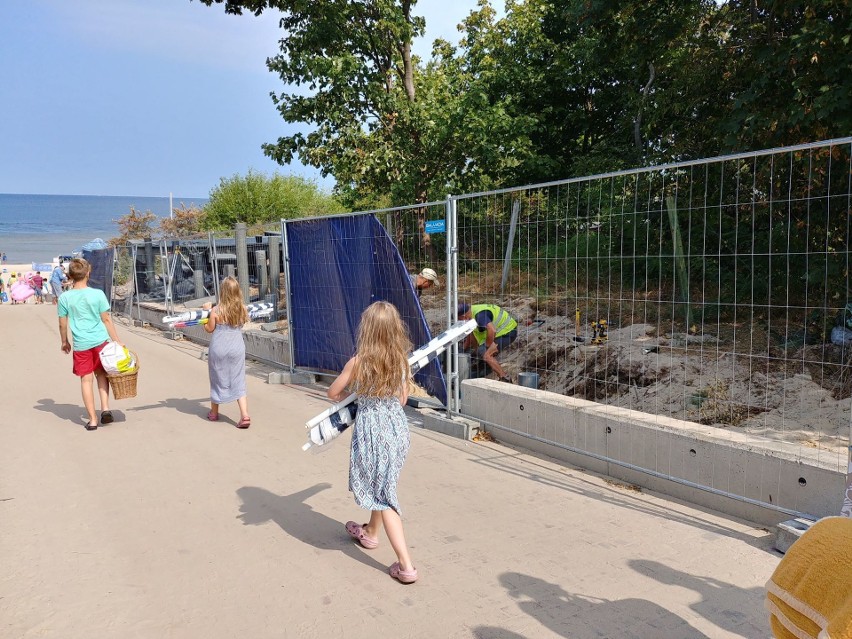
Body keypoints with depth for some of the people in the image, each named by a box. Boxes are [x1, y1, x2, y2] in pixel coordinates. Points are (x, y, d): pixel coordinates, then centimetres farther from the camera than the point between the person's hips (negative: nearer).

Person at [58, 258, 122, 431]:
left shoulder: (65, 298, -3)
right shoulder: (97, 294, -6)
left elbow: (62, 324, 5)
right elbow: (106, 320, -3)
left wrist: (64, 342, 21)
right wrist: (117, 341, 4)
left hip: (81, 344, 0)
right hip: (100, 340, 0)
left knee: (86, 380, 7)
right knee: (101, 374, 19)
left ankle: (92, 420, 10)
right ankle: (105, 408, 6)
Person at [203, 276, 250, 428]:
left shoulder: (216, 310, -12)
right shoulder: (242, 310, -5)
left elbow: (210, 329, -1)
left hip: (219, 348, -1)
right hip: (237, 347, 2)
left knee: (217, 379, 16)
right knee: (238, 382, 5)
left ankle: (214, 412, 32)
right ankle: (245, 415, -8)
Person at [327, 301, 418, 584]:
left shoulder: (358, 362, -15)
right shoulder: (401, 360, -4)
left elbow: (333, 393, -1)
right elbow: (402, 399, 7)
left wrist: (349, 393, 20)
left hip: (372, 429, -5)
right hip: (397, 426, 5)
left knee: (383, 496, 3)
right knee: (382, 486, 26)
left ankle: (406, 566, 1)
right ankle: (370, 532, 50)